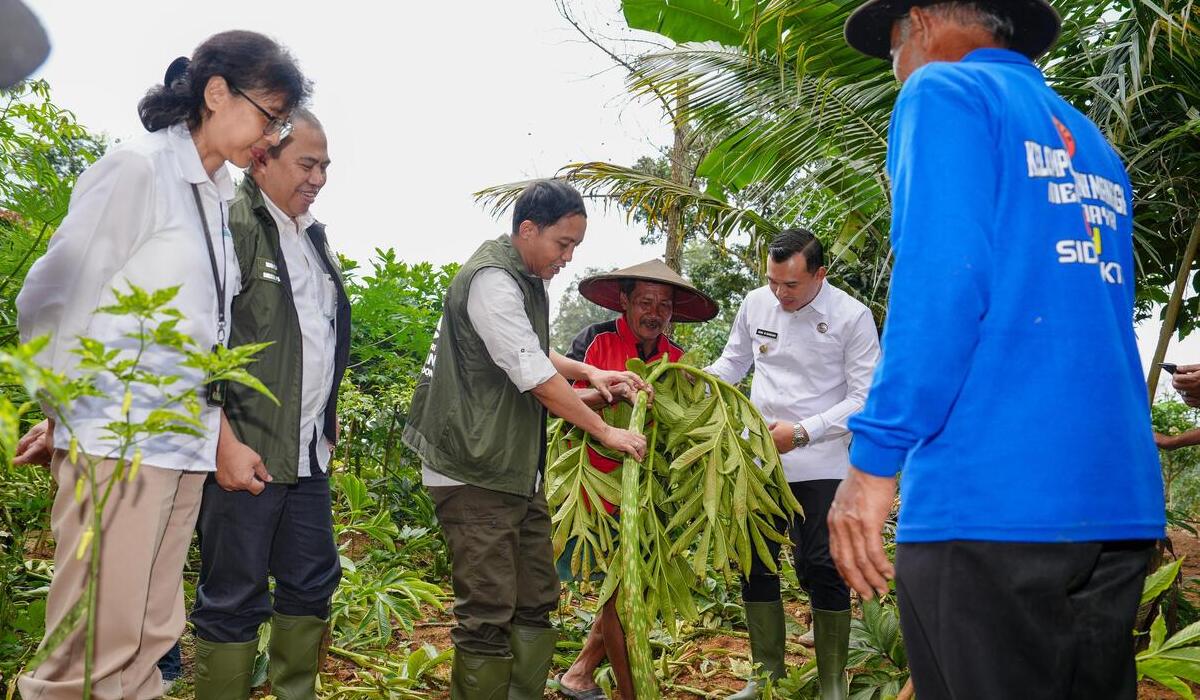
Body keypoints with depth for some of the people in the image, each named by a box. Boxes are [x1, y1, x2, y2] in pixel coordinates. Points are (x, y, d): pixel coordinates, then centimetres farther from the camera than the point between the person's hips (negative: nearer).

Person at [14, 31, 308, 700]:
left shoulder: (219, 198, 12)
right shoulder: (139, 168, -8)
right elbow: (49, 300, -6)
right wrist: (64, 416, 1)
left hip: (184, 446, 7)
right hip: (115, 441, -7)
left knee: (151, 634, 11)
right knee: (96, 645, -4)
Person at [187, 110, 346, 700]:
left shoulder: (313, 237, 15)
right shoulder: (229, 225, -10)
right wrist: (225, 444, -20)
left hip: (308, 454, 8)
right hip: (244, 453, -8)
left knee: (312, 584, 14)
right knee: (233, 602, 0)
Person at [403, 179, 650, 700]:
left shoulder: (528, 279, 15)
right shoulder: (491, 279, -16)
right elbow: (536, 377, -18)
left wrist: (589, 373, 11)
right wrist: (606, 432, -11)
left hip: (519, 470, 10)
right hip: (476, 472, -10)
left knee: (536, 603, 11)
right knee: (488, 614, -6)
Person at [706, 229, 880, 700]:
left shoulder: (852, 317, -8)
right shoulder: (756, 304, 3)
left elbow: (865, 398, -9)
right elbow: (734, 362, 18)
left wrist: (802, 432, -17)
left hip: (822, 465, -4)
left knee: (821, 570, -2)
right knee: (754, 564, 8)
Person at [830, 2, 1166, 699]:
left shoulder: (944, 92, 0)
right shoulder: (1093, 145, 23)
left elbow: (939, 284, -14)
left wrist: (873, 460, -13)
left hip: (989, 501, -8)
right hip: (1121, 501, 8)